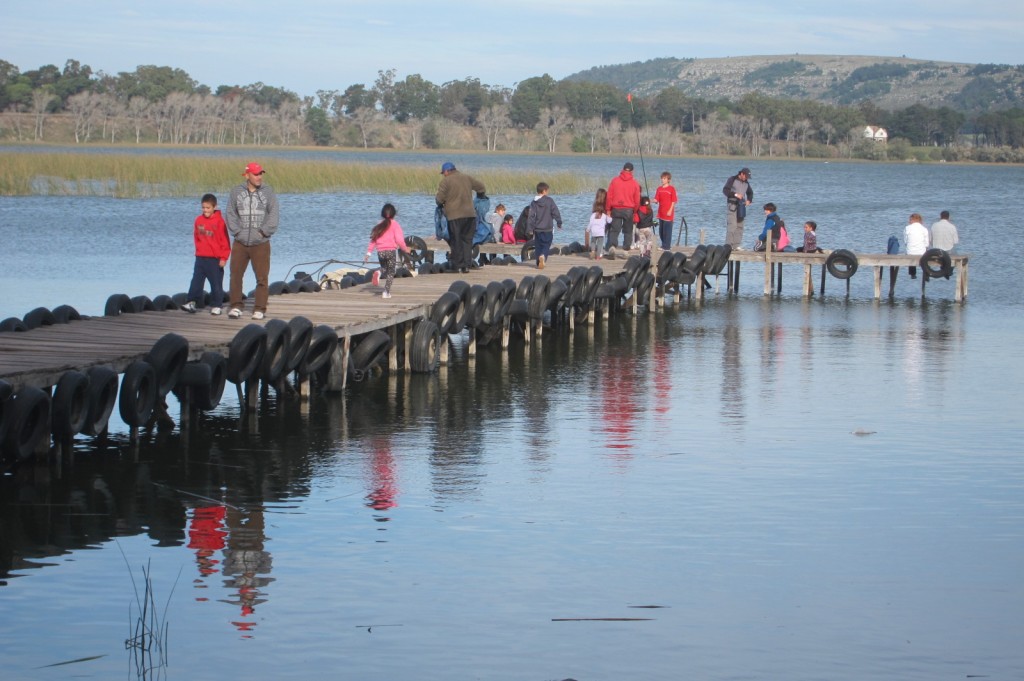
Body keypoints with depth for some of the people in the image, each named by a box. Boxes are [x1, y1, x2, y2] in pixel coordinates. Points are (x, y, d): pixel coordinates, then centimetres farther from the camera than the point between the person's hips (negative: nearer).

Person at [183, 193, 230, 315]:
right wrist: (199, 249, 14)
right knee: (196, 281, 2)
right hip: (200, 257, 4)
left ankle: (216, 306, 9)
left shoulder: (219, 221, -10)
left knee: (216, 283, 3)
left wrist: (223, 257, -8)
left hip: (215, 259, -4)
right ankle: (191, 302, 5)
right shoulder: (199, 220, 4)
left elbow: (225, 241, -7)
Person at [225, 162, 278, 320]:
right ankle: (236, 306, 8)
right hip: (240, 243, 1)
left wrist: (264, 231, -7)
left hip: (261, 243, -1)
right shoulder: (237, 192, 6)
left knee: (262, 277, -2)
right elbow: (230, 214, 7)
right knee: (235, 274, 0)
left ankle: (260, 309, 3)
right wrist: (237, 230, -3)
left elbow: (273, 215, 1)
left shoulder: (268, 192, 3)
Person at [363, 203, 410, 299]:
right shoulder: (395, 224, -4)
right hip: (391, 250, -4)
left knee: (385, 267, 26)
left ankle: (379, 272, -9)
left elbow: (373, 239, 8)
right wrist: (405, 249, 7)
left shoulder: (379, 225, 9)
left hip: (380, 252, 4)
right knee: (391, 272, 9)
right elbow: (399, 239, -9)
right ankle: (386, 292, 1)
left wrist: (369, 252, 11)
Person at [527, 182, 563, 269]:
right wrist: (559, 223, 6)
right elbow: (556, 213, -7)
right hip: (548, 229, -3)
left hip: (537, 229, 3)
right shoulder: (549, 200, -8)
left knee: (538, 246, 13)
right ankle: (543, 256, -26)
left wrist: (531, 228, 7)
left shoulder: (534, 202, 1)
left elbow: (531, 215, 2)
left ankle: (539, 263, 11)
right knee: (546, 245, 3)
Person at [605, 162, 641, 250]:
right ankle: (627, 247, 11)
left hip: (616, 209, 0)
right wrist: (635, 211, 17)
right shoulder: (635, 183, -2)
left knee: (614, 230, 1)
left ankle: (610, 246, -14)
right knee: (628, 231, 11)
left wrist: (608, 209, 6)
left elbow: (609, 196, -1)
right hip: (629, 210, 0)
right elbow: (637, 200, 2)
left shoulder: (614, 180, -1)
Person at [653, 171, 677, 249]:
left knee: (667, 230, -6)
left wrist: (670, 210, -13)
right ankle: (665, 244, 22)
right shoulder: (659, 189, 11)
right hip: (661, 213, 6)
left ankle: (666, 246, -1)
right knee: (661, 230, 10)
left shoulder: (671, 189, -5)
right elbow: (657, 200, 8)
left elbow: (674, 201, -6)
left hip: (668, 213, -6)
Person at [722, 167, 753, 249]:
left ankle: (736, 245, 7)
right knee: (732, 225, -14)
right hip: (732, 205, -7)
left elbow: (750, 192, 27)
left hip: (741, 205, 7)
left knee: (739, 226, 4)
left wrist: (749, 200, 6)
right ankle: (728, 245, -13)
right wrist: (735, 194, -22)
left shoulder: (746, 182, 13)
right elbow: (725, 190, -12)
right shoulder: (732, 180, -6)